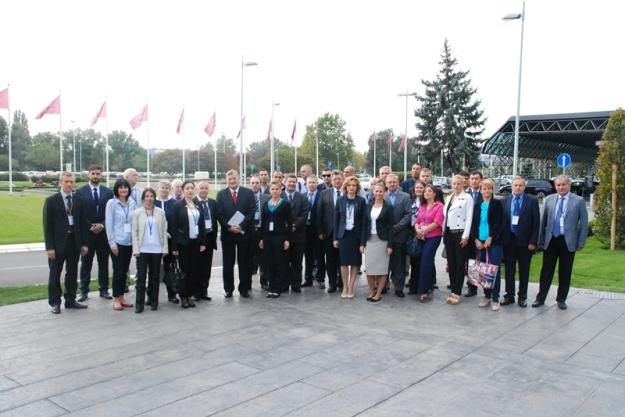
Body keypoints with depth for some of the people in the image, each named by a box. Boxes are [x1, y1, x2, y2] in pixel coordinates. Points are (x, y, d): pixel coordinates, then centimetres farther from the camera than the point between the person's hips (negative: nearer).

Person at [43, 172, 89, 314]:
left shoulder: (78, 200, 7)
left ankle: (70, 300, 22)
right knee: (55, 274, 5)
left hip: (74, 242, 4)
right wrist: (49, 247, -12)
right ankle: (55, 302, 15)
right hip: (58, 243, -3)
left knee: (72, 273, 11)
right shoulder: (51, 200, -4)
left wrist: (84, 243, 3)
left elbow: (83, 223, 8)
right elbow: (47, 225, -7)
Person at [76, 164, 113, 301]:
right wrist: (90, 226, -11)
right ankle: (84, 291, 12)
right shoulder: (80, 192, 0)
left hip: (103, 232, 2)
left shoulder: (108, 192, 7)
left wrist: (102, 225, -9)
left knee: (104, 262, 7)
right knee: (86, 263, 5)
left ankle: (104, 290, 15)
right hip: (86, 232, -2)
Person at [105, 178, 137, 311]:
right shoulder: (111, 203, -5)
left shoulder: (132, 203, 6)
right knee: (118, 271, 0)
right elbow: (109, 224, -7)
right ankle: (116, 299, 11)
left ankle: (121, 297, 20)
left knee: (125, 271, 10)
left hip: (129, 242, 4)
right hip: (117, 242, -4)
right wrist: (112, 243, -10)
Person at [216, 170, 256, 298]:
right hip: (227, 233, 1)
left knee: (244, 262, 4)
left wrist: (241, 226, -13)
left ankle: (244, 288, 14)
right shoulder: (221, 194, 5)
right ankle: (228, 289, 16)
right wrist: (229, 227, -12)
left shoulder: (248, 193, 3)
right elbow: (219, 214, 0)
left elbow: (252, 211, -4)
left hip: (244, 232, 0)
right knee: (228, 263, 6)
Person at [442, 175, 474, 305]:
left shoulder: (467, 198, -4)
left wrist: (465, 236, -15)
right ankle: (453, 290, 16)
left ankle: (457, 293, 3)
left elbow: (469, 217, -10)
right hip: (448, 233, 6)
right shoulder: (449, 198, 15)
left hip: (460, 233, -6)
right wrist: (444, 233, 10)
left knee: (460, 264, -1)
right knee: (451, 264, 9)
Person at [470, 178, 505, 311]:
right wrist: (476, 240, -4)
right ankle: (487, 295, 18)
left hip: (494, 241, -4)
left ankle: (495, 299, 2)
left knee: (494, 269, -5)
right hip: (480, 242, 4)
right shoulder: (477, 206, 11)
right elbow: (473, 224, 8)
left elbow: (499, 223, -8)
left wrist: (490, 238, -14)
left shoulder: (497, 204, -1)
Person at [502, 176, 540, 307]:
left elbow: (536, 223, -4)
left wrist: (533, 242, -9)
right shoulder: (505, 201, 4)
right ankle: (509, 296, 18)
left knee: (524, 271, 8)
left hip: (525, 241, -2)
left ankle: (522, 297, 18)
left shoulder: (532, 201, -2)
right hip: (509, 240, 2)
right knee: (509, 270, 8)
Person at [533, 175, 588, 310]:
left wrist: (581, 243, -4)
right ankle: (540, 298, 15)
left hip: (568, 242, -1)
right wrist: (541, 240, 4)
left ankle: (561, 299, 21)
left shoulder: (578, 201, -2)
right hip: (551, 240, 1)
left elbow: (583, 223, -1)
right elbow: (543, 221, 6)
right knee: (546, 271, 6)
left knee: (565, 273, 8)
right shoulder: (549, 199, 4)